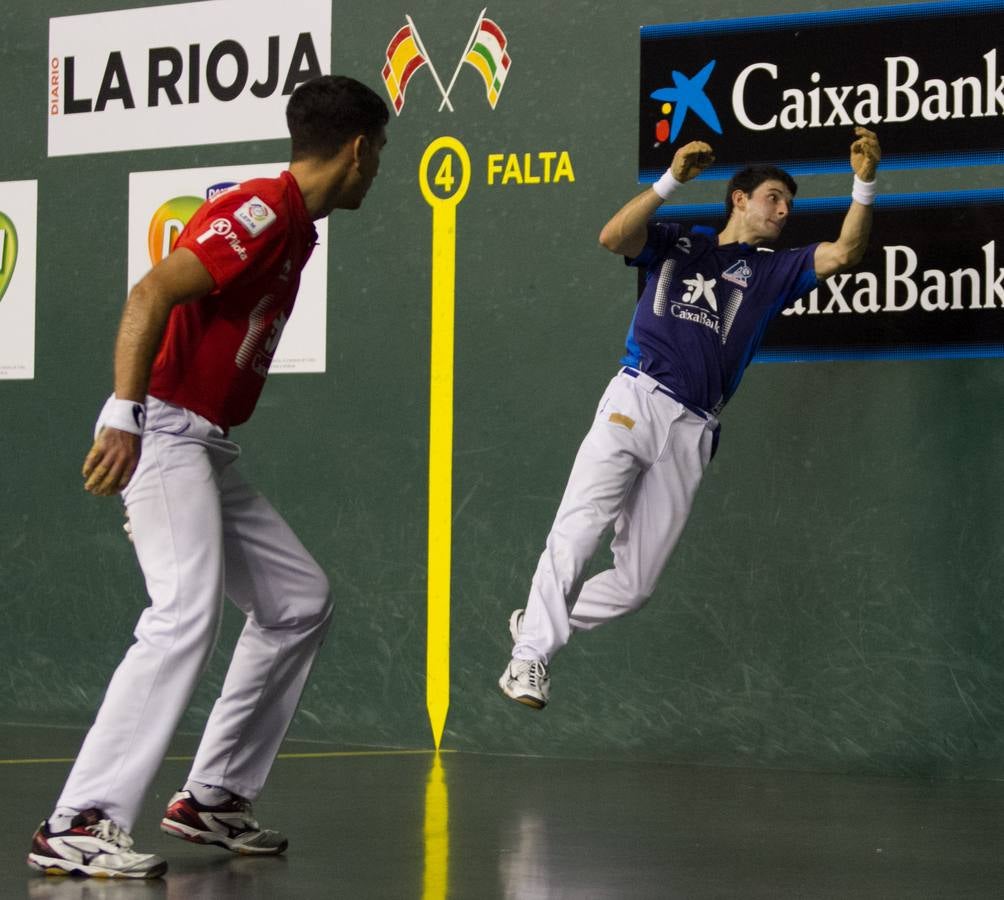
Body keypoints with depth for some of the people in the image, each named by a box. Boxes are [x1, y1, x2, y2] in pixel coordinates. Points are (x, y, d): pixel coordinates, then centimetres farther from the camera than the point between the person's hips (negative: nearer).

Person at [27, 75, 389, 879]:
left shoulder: (294, 228, 16)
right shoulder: (260, 213, -15)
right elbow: (150, 296, -25)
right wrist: (124, 417, -32)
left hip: (211, 450, 11)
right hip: (165, 436, -11)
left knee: (300, 602, 14)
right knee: (188, 615, -24)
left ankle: (212, 798, 18)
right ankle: (79, 827, -25)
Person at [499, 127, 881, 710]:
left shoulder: (773, 272, 19)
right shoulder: (677, 244, 15)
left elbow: (844, 254, 4)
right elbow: (613, 238, -4)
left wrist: (865, 184, -9)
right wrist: (673, 180, -14)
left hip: (692, 431, 3)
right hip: (635, 400, -3)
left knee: (636, 584, 2)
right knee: (577, 533, -21)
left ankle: (540, 622, 23)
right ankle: (530, 656, -16)